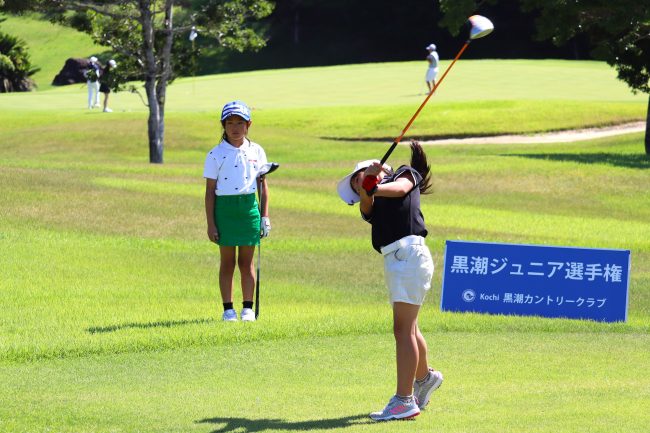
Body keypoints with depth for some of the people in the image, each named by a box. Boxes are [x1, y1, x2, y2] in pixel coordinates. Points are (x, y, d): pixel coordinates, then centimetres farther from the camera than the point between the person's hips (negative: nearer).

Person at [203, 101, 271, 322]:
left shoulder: (256, 152, 6)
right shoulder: (216, 154, -1)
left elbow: (263, 186, 11)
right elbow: (210, 191, 0)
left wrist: (265, 216, 5)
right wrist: (210, 224, -3)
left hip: (249, 207, 1)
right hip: (224, 208, -1)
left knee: (246, 262, 4)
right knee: (227, 261, 3)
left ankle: (248, 308, 11)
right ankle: (228, 308, 9)